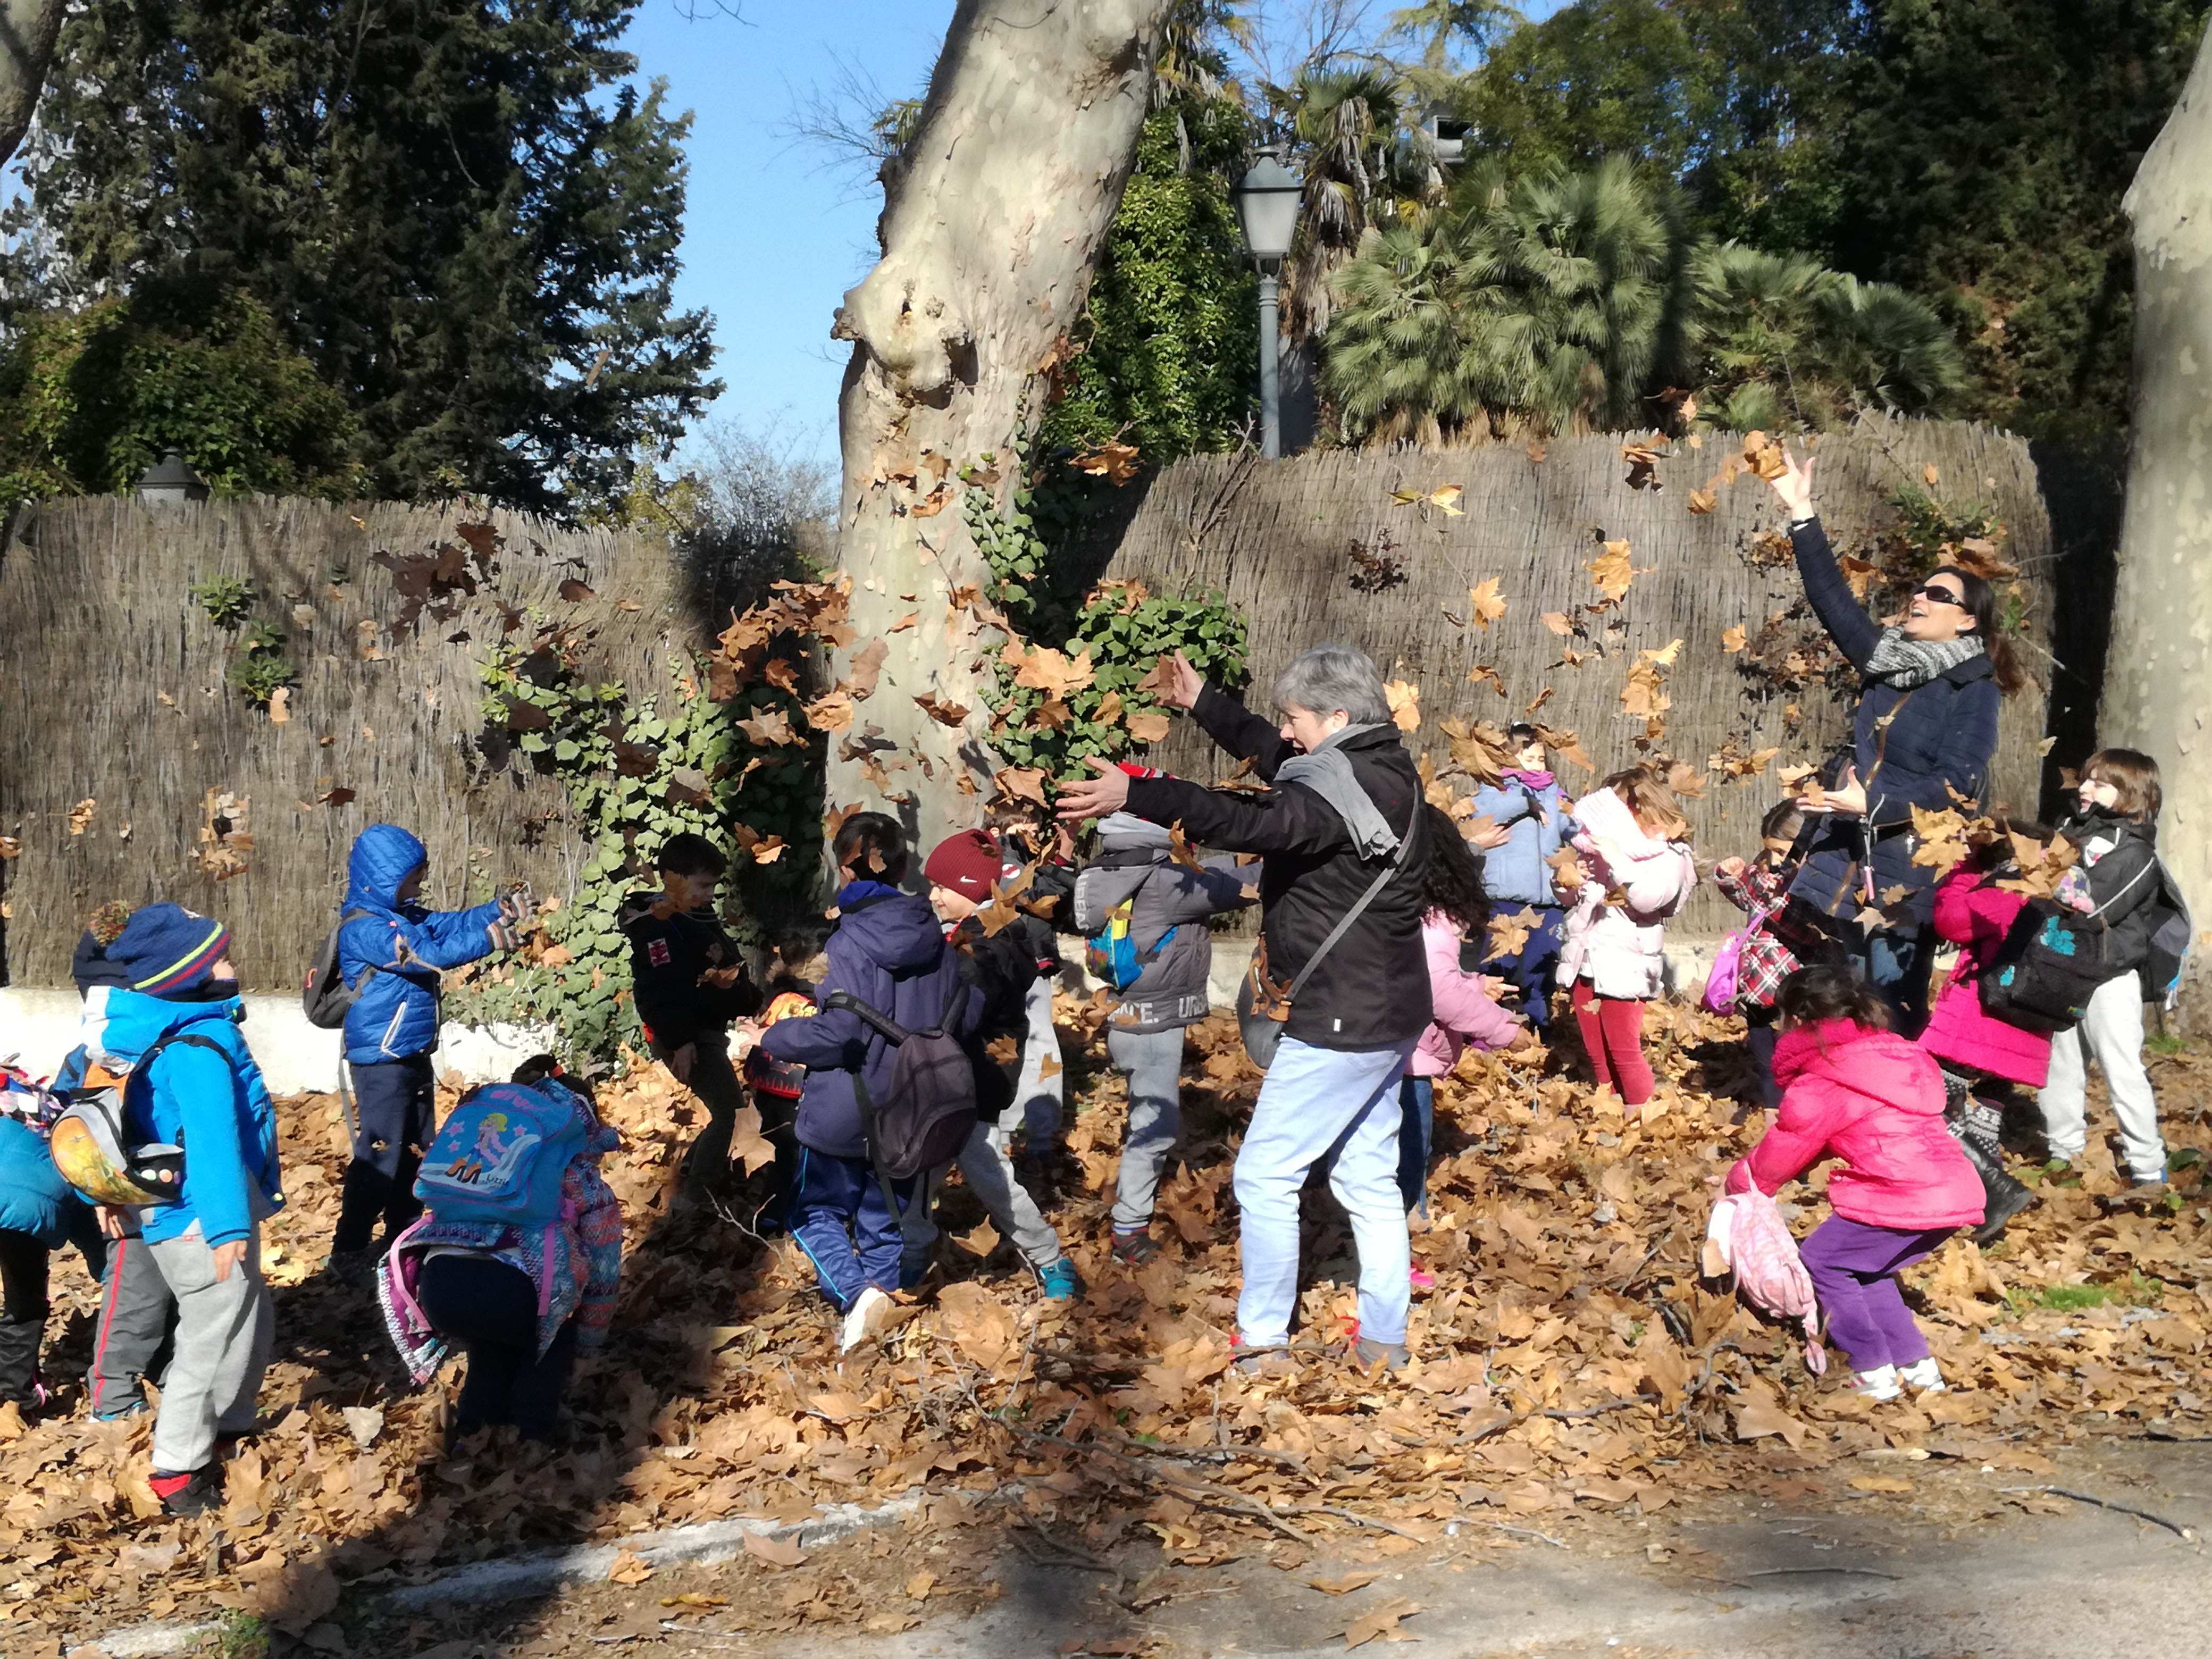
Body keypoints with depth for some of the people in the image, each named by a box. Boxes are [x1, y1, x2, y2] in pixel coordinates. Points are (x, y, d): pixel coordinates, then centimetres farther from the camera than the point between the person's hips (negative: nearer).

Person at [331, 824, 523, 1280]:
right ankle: (349, 1255, 1)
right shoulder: (362, 927, -19)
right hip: (381, 1062, -10)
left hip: (415, 1057, 10)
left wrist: (496, 912, -13)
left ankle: (404, 1240, 30)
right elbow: (424, 953, -29)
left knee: (415, 1154, 17)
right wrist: (487, 940, -32)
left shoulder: (404, 915, 11)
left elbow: (450, 923, 5)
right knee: (378, 1157, -7)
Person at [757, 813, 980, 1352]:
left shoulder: (850, 943, -18)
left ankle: (858, 1291, -11)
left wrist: (770, 1038, -9)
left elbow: (837, 1035, -23)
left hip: (842, 1115, -5)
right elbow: (966, 1019, 10)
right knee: (885, 1223, 17)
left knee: (816, 1211, 12)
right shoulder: (936, 939, 0)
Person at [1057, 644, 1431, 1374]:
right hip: (1385, 1013, 10)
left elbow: (1256, 822, -39)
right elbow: (1274, 759, 24)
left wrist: (1135, 794, -44)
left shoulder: (1349, 787, -22)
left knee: (1265, 1173, 0)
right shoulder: (1378, 769, 8)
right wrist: (1203, 703, 29)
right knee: (1368, 1176, 17)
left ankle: (1262, 1339, 7)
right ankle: (1384, 1340, 23)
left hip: (1342, 1022, -10)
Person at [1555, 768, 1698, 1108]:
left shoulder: (1668, 856, -5)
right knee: (1596, 1053, 13)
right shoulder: (1604, 848, 16)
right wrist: (1574, 883, 3)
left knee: (1624, 1053, -4)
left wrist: (1616, 860, -22)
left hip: (1623, 968, -7)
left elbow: (1649, 898, -22)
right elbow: (1582, 898, 26)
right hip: (1586, 963, 7)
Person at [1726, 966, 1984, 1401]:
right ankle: (1918, 1366, 22)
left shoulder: (1818, 1085, -6)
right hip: (1957, 1194, 9)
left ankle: (1875, 1374, 5)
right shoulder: (1895, 1054, 21)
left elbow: (1779, 1154, 5)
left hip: (1901, 1199, -9)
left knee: (1822, 1261, 7)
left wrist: (1737, 1183, 25)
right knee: (1867, 1268, 24)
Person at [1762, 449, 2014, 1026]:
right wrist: (1801, 513, 11)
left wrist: (1874, 803, -22)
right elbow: (1833, 597, 13)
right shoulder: (1885, 660, 11)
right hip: (1842, 863, 6)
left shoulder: (1975, 690, -5)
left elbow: (1959, 782, -14)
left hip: (1909, 876, -6)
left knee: (1891, 1017, -4)